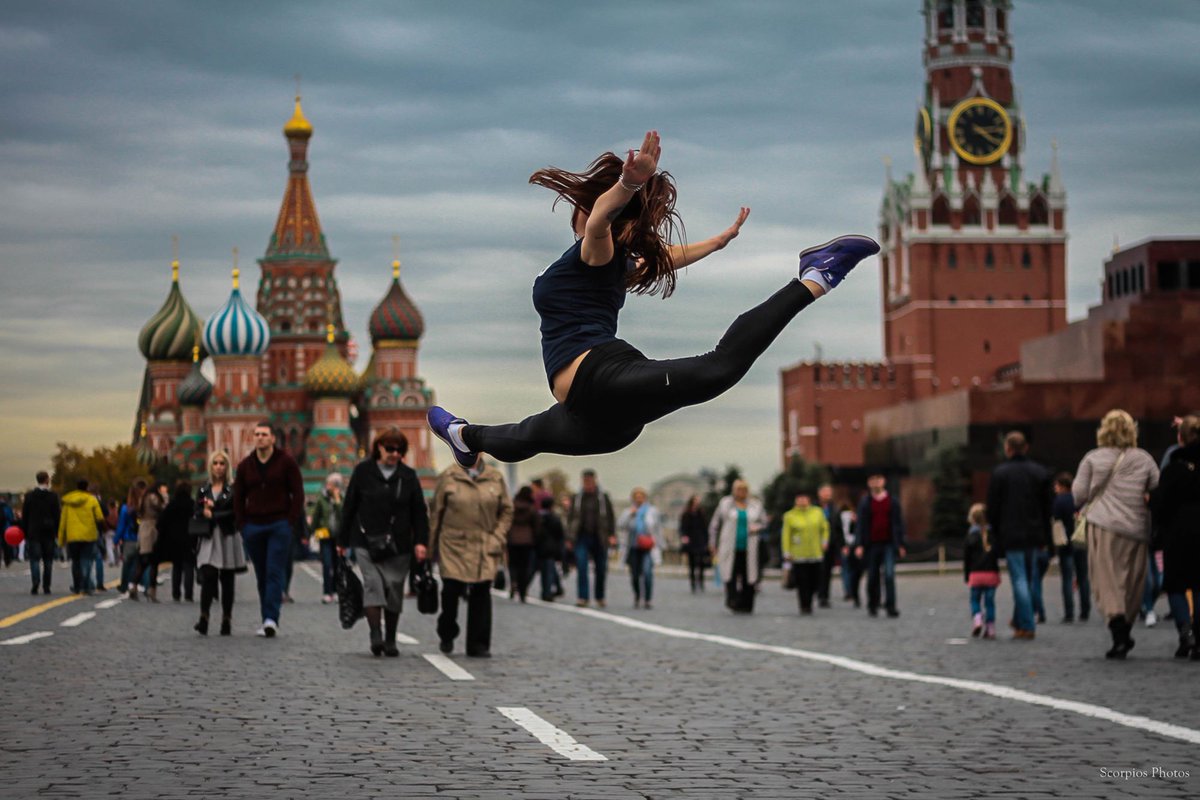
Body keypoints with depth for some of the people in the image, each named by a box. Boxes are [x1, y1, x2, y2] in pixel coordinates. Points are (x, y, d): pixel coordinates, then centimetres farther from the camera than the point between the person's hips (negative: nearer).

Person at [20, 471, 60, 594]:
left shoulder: (29, 495, 1)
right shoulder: (53, 496, 0)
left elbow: (24, 515, 2)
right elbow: (57, 515, -1)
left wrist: (24, 531, 7)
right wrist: (58, 532, 3)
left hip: (34, 532, 0)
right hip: (49, 533, 0)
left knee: (35, 559, -2)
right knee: (48, 560, 7)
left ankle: (35, 585, -20)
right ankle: (46, 587, 5)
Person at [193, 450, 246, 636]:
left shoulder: (233, 490, 3)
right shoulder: (203, 491, 13)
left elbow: (234, 513, -9)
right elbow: (197, 513, 4)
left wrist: (212, 513, -10)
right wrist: (205, 511, -15)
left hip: (228, 539, -1)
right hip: (209, 539, 1)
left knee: (227, 581, 3)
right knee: (207, 577, -15)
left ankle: (227, 621, 9)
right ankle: (203, 619, -20)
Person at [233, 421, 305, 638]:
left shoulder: (285, 462, 1)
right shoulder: (245, 466, 11)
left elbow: (298, 493, 0)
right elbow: (238, 497, 15)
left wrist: (291, 521, -8)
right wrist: (241, 524, 4)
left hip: (279, 525, -4)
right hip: (253, 528, 4)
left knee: (275, 573, -11)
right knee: (262, 576, 6)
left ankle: (271, 618, -16)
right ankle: (267, 621, 10)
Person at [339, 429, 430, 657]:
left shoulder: (408, 476, 7)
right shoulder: (363, 471, 4)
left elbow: (419, 512, 7)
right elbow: (349, 507, 7)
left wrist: (421, 541, -5)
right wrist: (342, 541, 6)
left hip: (398, 545, 2)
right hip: (367, 542, -2)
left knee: (394, 591, 4)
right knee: (373, 585, -16)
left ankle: (390, 640, 15)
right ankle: (375, 636, -22)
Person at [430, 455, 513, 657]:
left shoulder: (495, 477, 7)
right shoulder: (448, 476, 1)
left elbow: (506, 510, 12)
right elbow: (436, 511, 5)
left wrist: (497, 538, 1)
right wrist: (434, 545, 4)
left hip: (485, 548, 2)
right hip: (454, 545, -1)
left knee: (481, 594, -1)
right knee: (451, 590, -6)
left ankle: (478, 645, 8)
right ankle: (446, 635, 20)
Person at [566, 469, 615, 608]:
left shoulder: (603, 497, 3)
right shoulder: (577, 498, 6)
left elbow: (611, 517, 4)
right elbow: (571, 518, 9)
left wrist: (612, 535, -6)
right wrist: (569, 538, 5)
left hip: (599, 539, 0)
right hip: (582, 537, 0)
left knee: (601, 569, 6)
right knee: (581, 567, -12)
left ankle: (600, 597, 21)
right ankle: (582, 597, -10)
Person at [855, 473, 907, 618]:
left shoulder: (893, 501, 5)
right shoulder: (865, 503, 5)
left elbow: (898, 523, 7)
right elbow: (861, 524, 3)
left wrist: (900, 544, 2)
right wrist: (860, 545, -5)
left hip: (888, 544, -1)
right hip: (872, 545, 1)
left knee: (889, 575, -12)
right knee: (872, 577, 7)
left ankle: (891, 607, -13)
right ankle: (872, 606, 21)